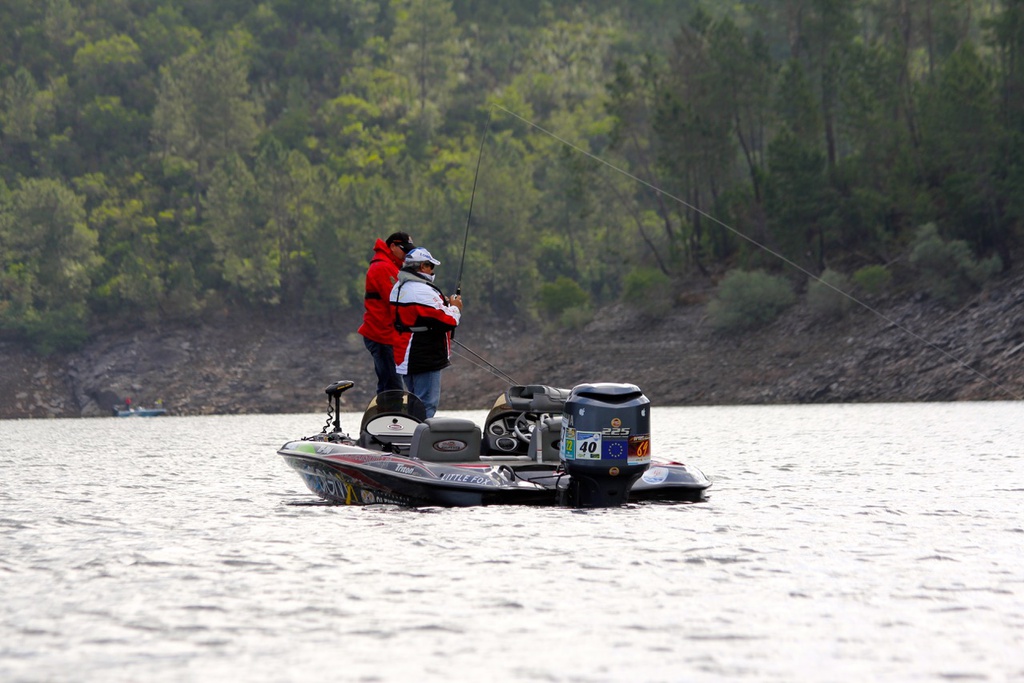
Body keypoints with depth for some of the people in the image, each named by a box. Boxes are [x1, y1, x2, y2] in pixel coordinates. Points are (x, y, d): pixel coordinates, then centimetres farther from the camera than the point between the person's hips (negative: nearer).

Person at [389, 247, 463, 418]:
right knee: (427, 405, -8)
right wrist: (455, 308, -1)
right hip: (425, 359, -10)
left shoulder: (398, 288, 13)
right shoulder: (422, 291, -20)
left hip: (405, 357, 10)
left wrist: (444, 304, 13)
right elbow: (445, 321, -22)